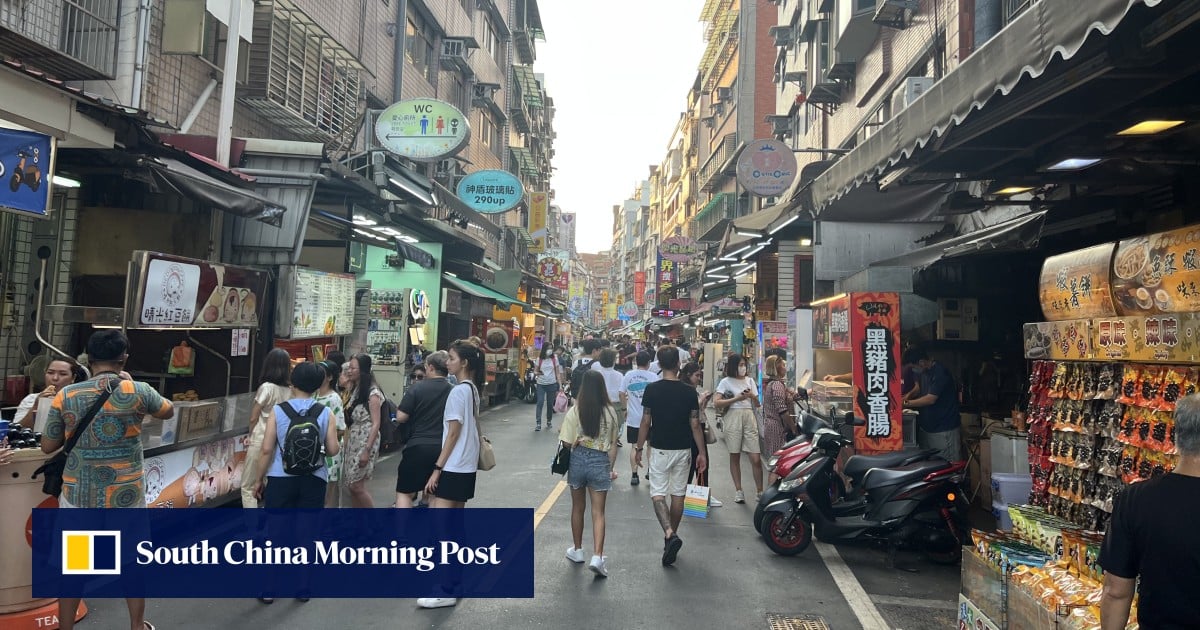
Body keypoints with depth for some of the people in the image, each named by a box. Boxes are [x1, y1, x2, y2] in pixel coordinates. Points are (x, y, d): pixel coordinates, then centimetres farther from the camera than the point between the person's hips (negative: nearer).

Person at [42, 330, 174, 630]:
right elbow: (169, 411, 10)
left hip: (78, 495, 1)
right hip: (125, 495, -1)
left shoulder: (66, 395, -5)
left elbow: (48, 446, 5)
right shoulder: (137, 391, -10)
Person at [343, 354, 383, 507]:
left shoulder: (373, 393, -11)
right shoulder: (354, 391, 12)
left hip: (366, 441, -8)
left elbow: (376, 424, -15)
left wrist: (367, 450, -19)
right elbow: (350, 421, 14)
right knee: (351, 486, 8)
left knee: (357, 486, -7)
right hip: (352, 441, 8)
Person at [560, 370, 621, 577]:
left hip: (578, 460, 0)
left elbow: (567, 443, -11)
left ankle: (577, 550, 32)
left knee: (578, 508, 18)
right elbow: (613, 444, 1)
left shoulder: (575, 411, -12)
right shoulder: (611, 412, -6)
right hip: (600, 462, 0)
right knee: (598, 512, 5)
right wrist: (612, 467, 11)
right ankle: (597, 556, -6)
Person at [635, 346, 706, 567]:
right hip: (682, 450, 2)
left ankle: (670, 534, -19)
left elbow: (645, 422, -7)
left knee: (658, 493, 2)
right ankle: (671, 537, 24)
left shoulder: (652, 389, -9)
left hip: (659, 449, -2)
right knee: (678, 494, 13)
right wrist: (702, 453, 5)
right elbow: (695, 425, -4)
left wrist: (639, 449, 4)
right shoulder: (689, 392, -5)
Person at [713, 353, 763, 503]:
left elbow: (758, 404, 12)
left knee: (756, 459, -4)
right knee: (735, 457, 4)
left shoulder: (750, 381, 12)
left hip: (749, 418, 2)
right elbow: (717, 403, -8)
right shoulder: (726, 382, 2)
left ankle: (760, 492, 5)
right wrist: (736, 398, -15)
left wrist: (752, 396, -9)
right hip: (733, 419, -2)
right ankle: (738, 491, 14)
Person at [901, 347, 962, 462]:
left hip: (945, 430, -8)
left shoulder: (940, 372, -19)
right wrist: (909, 395, 6)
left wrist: (907, 403, -15)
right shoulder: (923, 372, 8)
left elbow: (930, 399, -21)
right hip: (927, 427, 8)